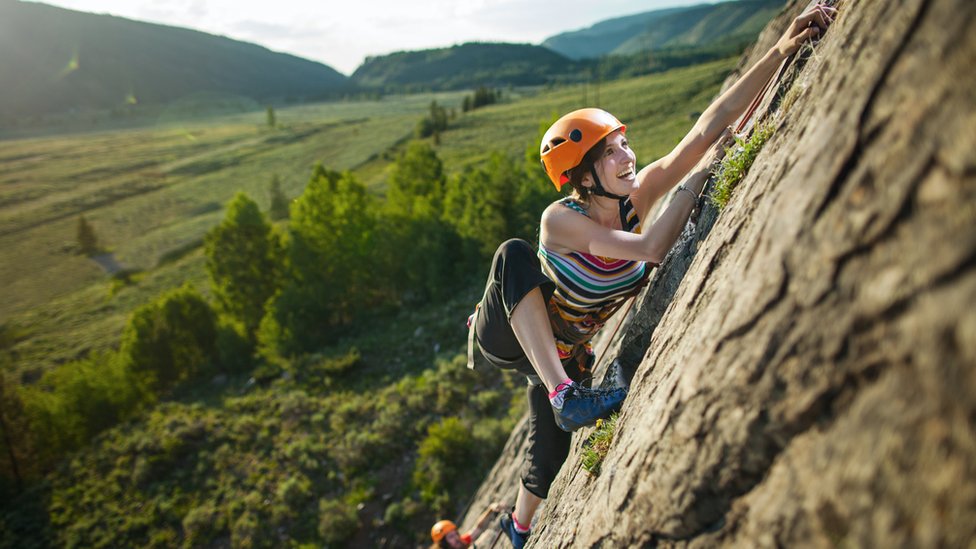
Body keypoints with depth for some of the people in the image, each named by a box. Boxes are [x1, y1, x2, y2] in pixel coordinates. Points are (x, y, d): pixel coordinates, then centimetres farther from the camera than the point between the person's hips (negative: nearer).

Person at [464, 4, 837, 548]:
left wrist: (782, 50, -34)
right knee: (515, 254, -34)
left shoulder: (634, 199, -19)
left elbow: (707, 129, -28)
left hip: (563, 349, 5)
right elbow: (652, 248, -42)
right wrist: (701, 174, -36)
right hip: (505, 336, -5)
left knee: (553, 447, 9)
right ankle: (563, 395, -40)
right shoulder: (560, 220, -32)